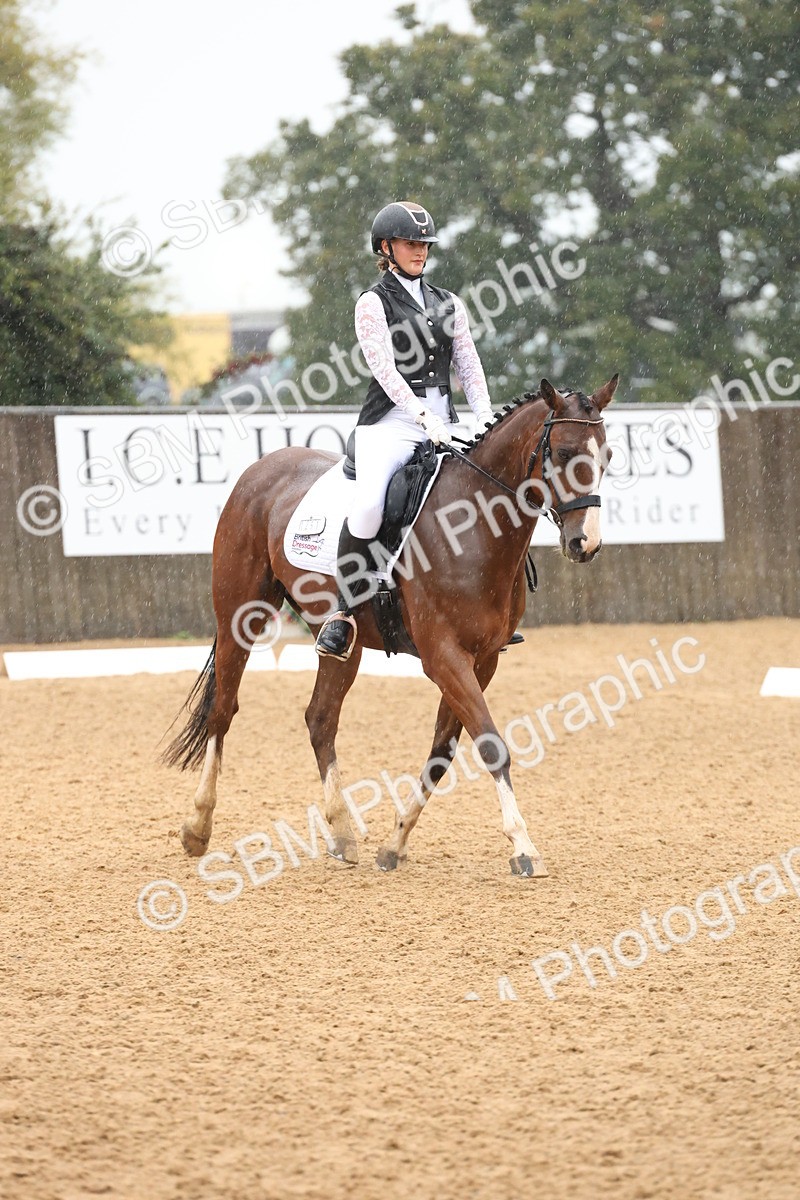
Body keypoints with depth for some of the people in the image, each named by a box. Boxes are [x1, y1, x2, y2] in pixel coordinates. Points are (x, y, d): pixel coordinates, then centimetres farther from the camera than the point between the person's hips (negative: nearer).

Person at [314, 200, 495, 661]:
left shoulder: (449, 304, 18)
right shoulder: (373, 303, 2)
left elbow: (469, 365, 12)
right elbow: (385, 368, -10)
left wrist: (486, 420, -4)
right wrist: (424, 418, -21)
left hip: (445, 425, 5)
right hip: (392, 423, -5)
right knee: (368, 504, -30)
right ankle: (346, 610, -18)